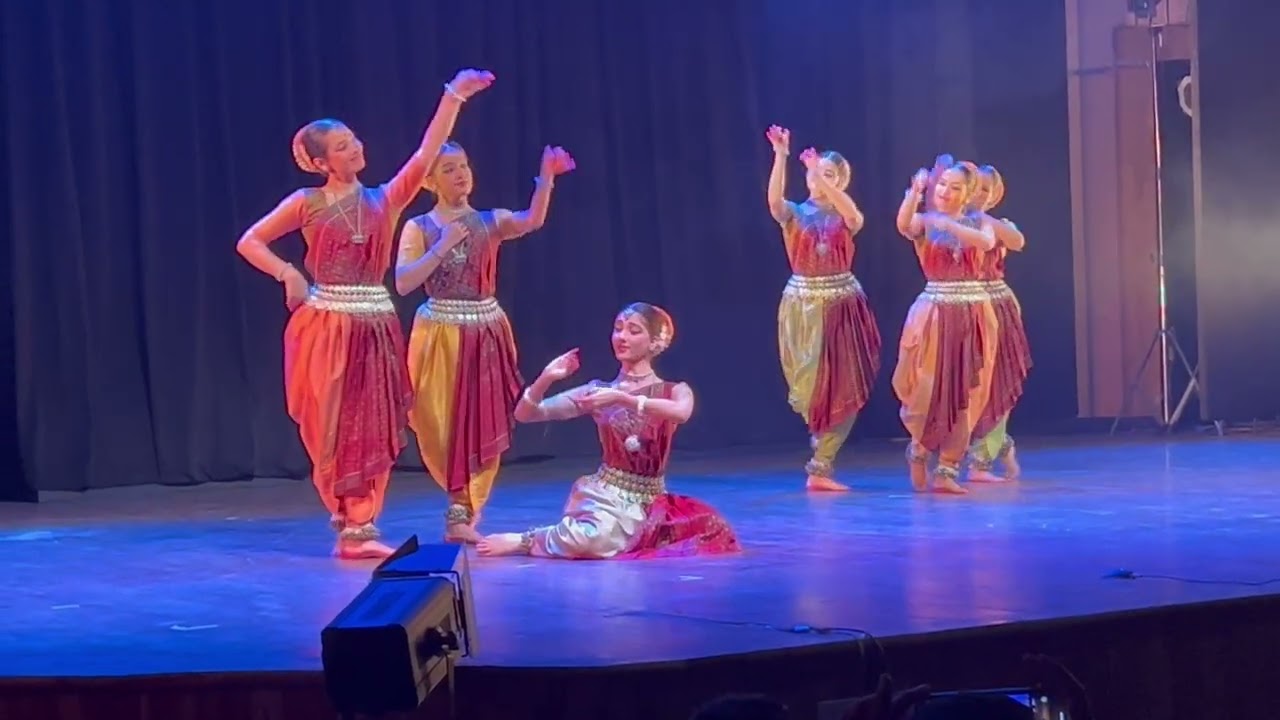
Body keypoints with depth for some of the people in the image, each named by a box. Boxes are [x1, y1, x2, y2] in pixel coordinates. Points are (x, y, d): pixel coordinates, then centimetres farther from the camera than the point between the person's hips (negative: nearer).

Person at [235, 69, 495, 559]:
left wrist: (453, 97, -7)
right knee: (332, 428, 0)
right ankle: (352, 523, 10)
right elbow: (249, 242, 7)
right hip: (326, 327, -3)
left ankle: (359, 527, 7)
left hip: (376, 326, 3)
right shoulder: (306, 204, 1)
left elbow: (428, 154, -1)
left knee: (373, 430, 2)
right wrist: (289, 275, -6)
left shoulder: (385, 200, 7)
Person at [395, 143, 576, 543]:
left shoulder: (491, 222, 4)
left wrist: (546, 178, -31)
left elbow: (533, 221, -17)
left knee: (482, 425, 3)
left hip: (485, 334, 2)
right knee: (440, 425, -2)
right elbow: (403, 283, -10)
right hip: (440, 336, -2)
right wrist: (442, 247, -15)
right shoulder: (418, 228, 0)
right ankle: (463, 506, 16)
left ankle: (463, 512, 13)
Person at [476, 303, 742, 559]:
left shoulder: (674, 391, 2)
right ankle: (525, 541, -9)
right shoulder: (598, 390, 3)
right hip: (606, 494, -3)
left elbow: (680, 413, -26)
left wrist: (622, 398, -32)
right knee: (595, 537, -35)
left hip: (650, 502, 3)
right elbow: (525, 414, 0)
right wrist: (545, 379, -19)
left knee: (710, 527, -20)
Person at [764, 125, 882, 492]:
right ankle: (820, 464, 20)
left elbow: (854, 214, -21)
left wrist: (822, 178, -30)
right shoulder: (794, 214, 3)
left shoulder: (843, 217, 4)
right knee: (810, 386, -3)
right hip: (804, 306, -1)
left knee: (846, 389, -2)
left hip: (843, 307, 1)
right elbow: (774, 199, -19)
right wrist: (781, 156, -31)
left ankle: (821, 466, 7)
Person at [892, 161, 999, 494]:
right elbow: (903, 224, -24)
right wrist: (915, 193, -40)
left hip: (973, 316, 2)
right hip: (934, 314, -2)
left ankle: (947, 470, 13)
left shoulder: (979, 221, 5)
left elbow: (987, 242, -19)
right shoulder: (924, 222, 1)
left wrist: (949, 225, -29)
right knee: (925, 388, -3)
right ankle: (920, 449, 27)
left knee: (966, 394, 3)